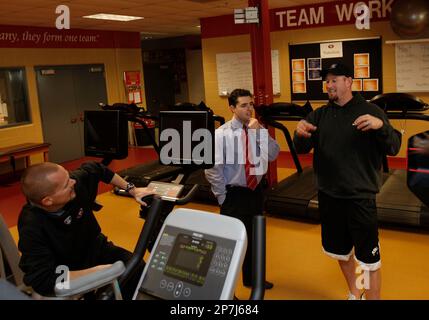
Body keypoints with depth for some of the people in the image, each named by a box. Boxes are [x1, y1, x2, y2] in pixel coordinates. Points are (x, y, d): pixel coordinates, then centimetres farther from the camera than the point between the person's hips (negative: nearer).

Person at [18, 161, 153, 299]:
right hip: (66, 272, -5)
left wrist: (131, 189, 2)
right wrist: (97, 271, -33)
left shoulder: (77, 181, -21)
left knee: (138, 268, -14)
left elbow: (96, 169, 2)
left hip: (94, 247, 5)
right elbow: (44, 281, -34)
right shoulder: (32, 228, -33)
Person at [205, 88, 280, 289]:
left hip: (256, 191, 5)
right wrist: (223, 198, -11)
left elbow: (273, 155, -11)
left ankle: (251, 278, 44)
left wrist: (259, 132, -20)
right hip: (234, 194, -5)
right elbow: (212, 169, -14)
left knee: (254, 237, 21)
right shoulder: (221, 134, -14)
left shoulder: (258, 129, -1)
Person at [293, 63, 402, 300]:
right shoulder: (319, 115, 5)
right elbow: (302, 149, -1)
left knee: (368, 257, 0)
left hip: (360, 196, -4)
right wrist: (300, 134, -24)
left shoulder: (370, 111, -5)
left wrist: (381, 125, -32)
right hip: (328, 195, 5)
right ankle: (354, 294, 43)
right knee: (340, 250, 20)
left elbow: (393, 148, -11)